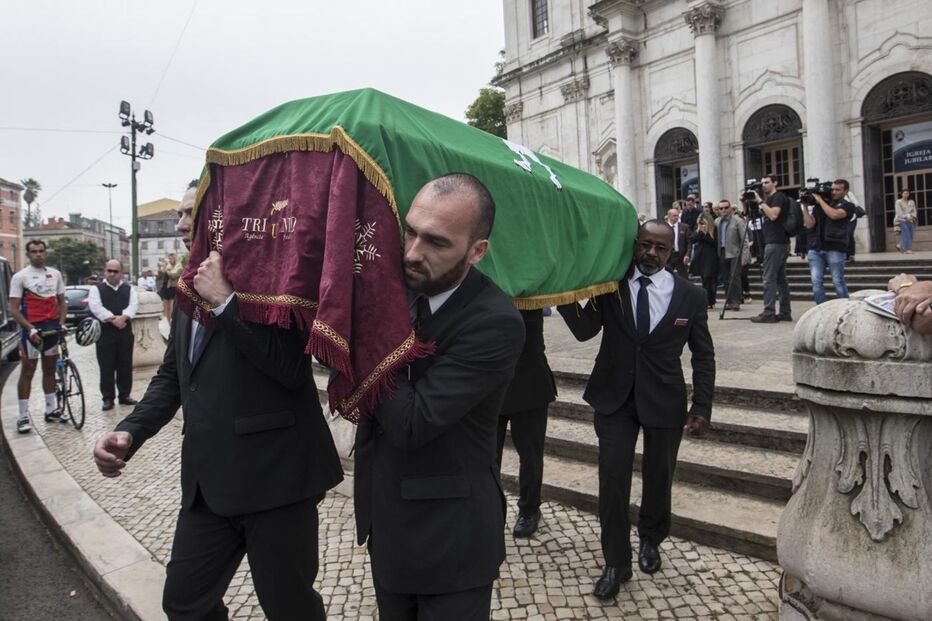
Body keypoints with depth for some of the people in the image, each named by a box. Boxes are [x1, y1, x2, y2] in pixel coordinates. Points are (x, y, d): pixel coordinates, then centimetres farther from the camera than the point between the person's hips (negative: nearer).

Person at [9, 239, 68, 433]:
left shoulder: (55, 274, 8)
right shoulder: (20, 277, -6)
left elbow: (61, 301, 14)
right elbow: (13, 309, -9)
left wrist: (61, 323, 0)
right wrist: (30, 329, -19)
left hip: (52, 328, 5)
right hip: (32, 329, -4)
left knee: (50, 369, 13)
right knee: (28, 371, -1)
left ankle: (51, 409, 23)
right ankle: (23, 416, 4)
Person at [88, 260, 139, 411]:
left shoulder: (129, 289, 12)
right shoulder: (96, 289, 4)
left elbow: (133, 305, -4)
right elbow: (96, 307, -11)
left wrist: (123, 317, -21)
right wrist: (113, 319, -20)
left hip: (125, 333, 3)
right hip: (105, 333, -2)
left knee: (125, 366, 8)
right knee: (107, 368, 1)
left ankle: (125, 395, 19)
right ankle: (108, 398, 8)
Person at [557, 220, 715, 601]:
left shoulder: (690, 296, -5)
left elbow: (703, 357, 0)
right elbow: (584, 330, -13)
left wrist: (702, 408, -5)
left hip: (664, 401, 1)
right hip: (614, 397, 0)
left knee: (658, 476, 15)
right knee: (613, 477, -2)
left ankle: (650, 540, 43)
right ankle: (616, 563, 15)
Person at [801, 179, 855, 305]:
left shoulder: (847, 206, 6)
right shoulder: (819, 206, 16)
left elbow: (834, 215, -15)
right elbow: (809, 224, 7)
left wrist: (820, 200, -5)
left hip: (835, 249, -3)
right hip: (815, 249, 3)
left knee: (838, 282, 0)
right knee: (816, 281, -5)